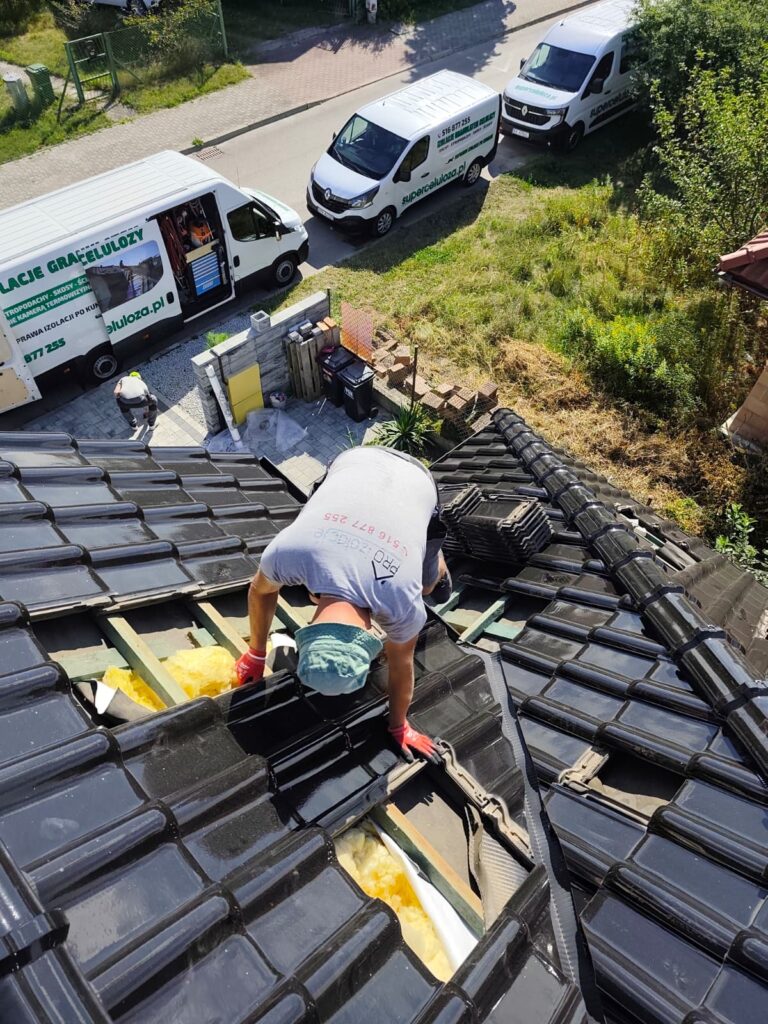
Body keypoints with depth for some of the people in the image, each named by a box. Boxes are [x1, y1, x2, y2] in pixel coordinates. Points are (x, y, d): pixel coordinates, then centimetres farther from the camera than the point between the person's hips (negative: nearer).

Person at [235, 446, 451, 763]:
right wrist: (256, 654, 2)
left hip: (416, 481, -1)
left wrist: (399, 726, 3)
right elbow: (260, 591, -12)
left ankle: (438, 567, 34)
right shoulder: (288, 551, -39)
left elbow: (401, 666, -15)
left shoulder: (403, 604, -38)